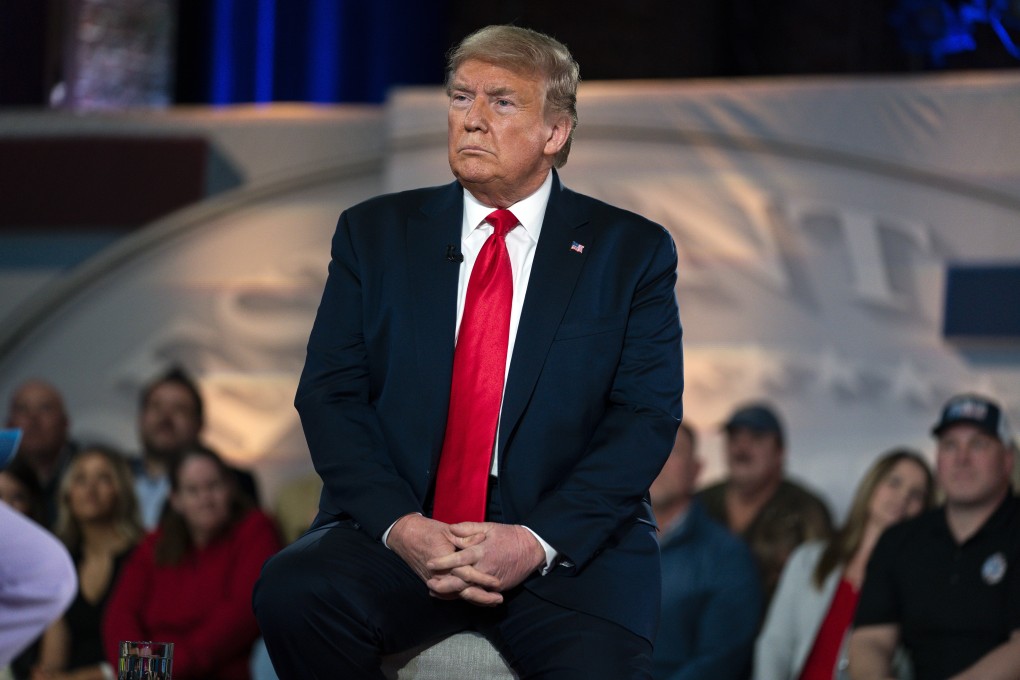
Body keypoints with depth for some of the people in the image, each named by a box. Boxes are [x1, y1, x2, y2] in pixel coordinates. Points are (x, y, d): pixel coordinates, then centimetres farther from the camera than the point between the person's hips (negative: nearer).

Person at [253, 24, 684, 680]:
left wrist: (538, 541, -15)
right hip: (399, 534, 3)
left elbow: (646, 418, -1)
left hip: (568, 548, -2)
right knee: (293, 592, -28)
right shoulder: (374, 232, 12)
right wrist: (399, 525, -14)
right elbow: (329, 395, 4)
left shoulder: (632, 251, 8)